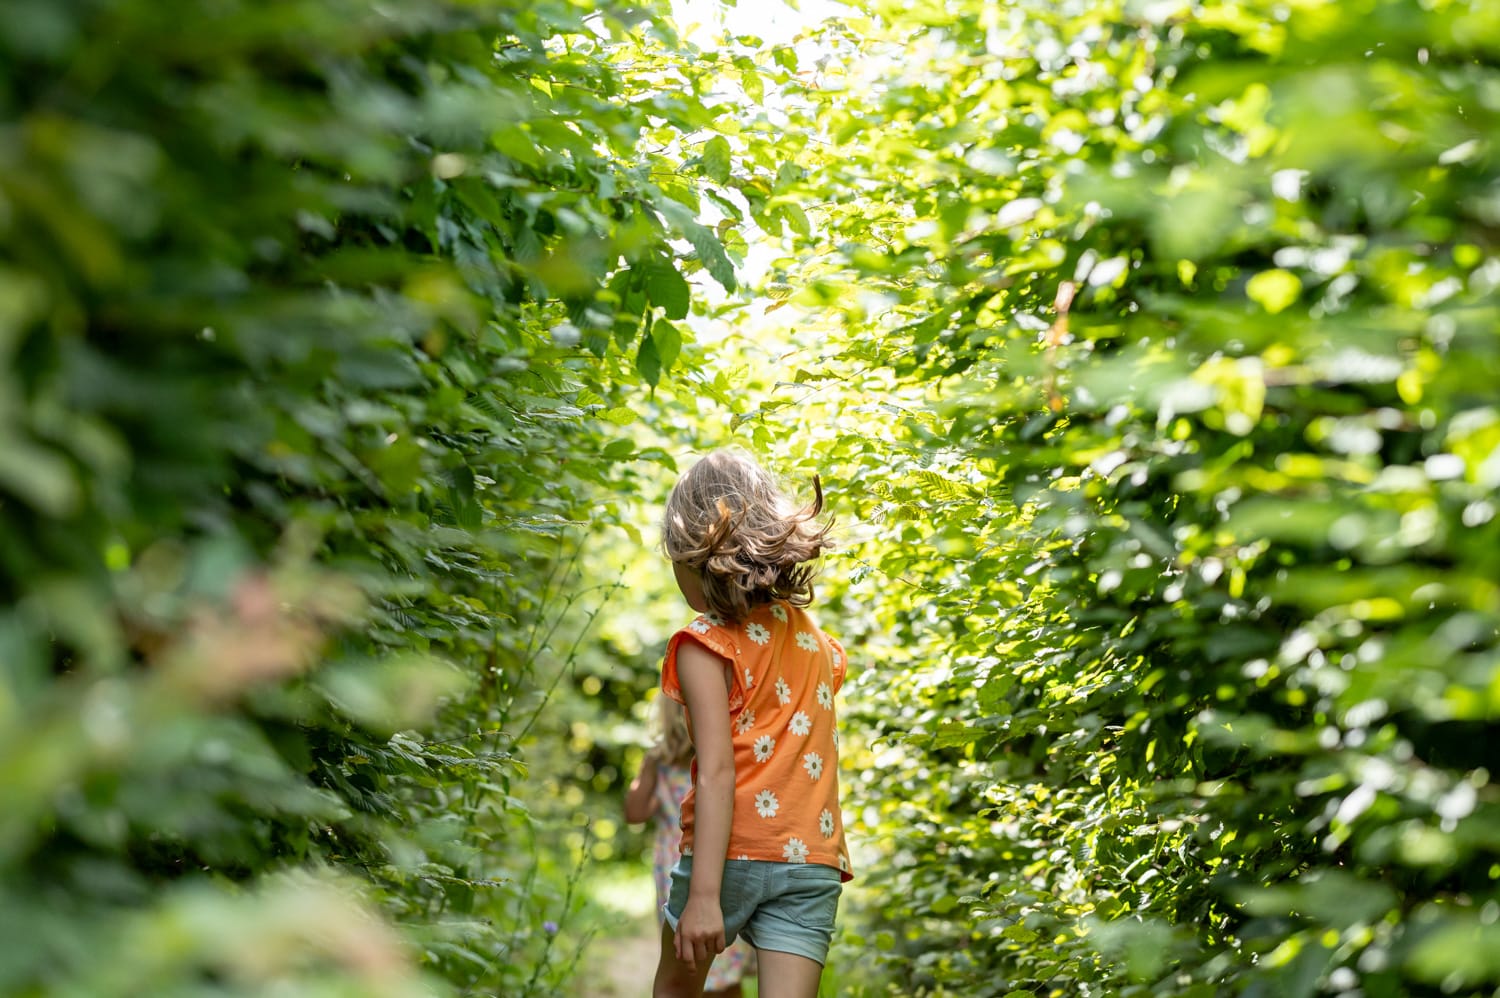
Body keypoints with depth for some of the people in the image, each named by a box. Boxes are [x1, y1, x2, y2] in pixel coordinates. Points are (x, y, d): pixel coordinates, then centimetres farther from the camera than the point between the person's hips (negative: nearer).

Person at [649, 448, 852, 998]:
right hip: (812, 859, 4)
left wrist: (704, 895, -20)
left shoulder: (704, 646, -8)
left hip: (734, 850, -4)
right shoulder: (807, 631, 10)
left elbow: (717, 771, -17)